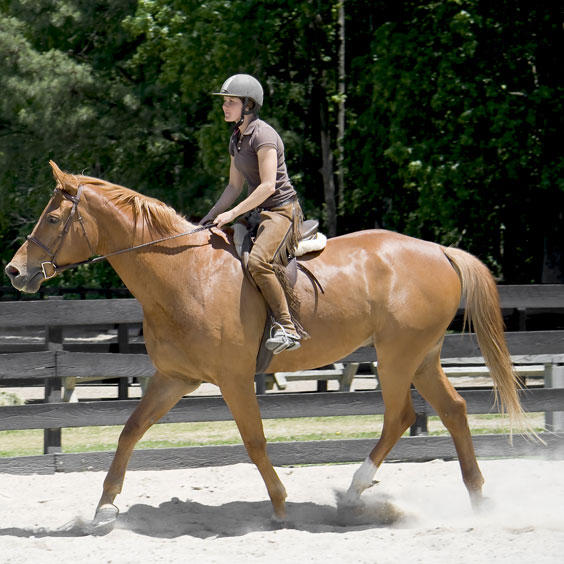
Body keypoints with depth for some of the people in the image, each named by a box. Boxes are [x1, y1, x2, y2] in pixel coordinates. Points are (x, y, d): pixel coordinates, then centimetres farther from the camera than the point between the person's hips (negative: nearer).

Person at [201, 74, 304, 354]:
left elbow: (267, 186, -22)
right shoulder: (237, 138, 14)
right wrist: (209, 218, 12)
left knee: (258, 262, -32)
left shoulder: (262, 135, -16)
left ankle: (287, 328, -29)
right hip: (259, 214, 10)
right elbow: (234, 186, 20)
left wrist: (233, 213, -22)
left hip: (282, 210, -10)